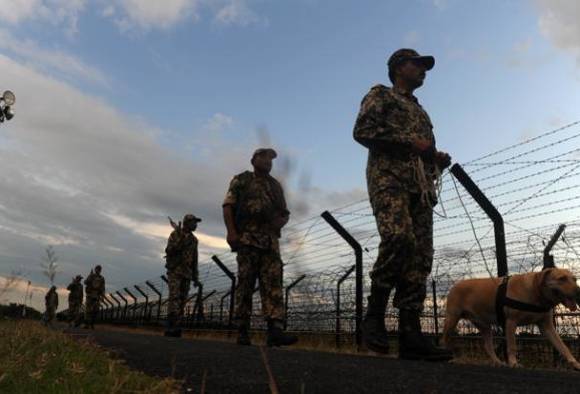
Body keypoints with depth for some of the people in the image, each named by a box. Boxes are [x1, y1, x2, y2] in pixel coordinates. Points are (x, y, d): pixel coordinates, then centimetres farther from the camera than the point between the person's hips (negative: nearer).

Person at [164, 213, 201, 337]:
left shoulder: (194, 240, 16)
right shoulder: (175, 234, -1)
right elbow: (169, 251, -14)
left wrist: (196, 278, 12)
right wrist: (179, 238, -24)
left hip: (186, 274, 6)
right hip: (174, 271, -6)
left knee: (182, 300, 0)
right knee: (175, 298, -17)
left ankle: (173, 328, 2)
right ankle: (171, 328, -20)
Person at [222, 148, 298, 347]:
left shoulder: (276, 185, 23)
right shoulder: (241, 180, 12)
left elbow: (285, 213, 24)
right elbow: (228, 206, 2)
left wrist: (281, 221, 0)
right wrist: (231, 232, -12)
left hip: (270, 240, 4)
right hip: (247, 238, -3)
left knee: (273, 282, -10)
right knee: (245, 284, -3)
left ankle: (275, 330, -17)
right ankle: (242, 332, 2)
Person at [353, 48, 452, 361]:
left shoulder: (420, 110, 34)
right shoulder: (380, 95, 13)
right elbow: (362, 131, -5)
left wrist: (438, 159, 11)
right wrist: (410, 142, -9)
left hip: (420, 186, 7)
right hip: (389, 177, -7)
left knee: (419, 257, -5)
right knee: (399, 237, -30)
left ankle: (410, 335, -5)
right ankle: (374, 315, -16)